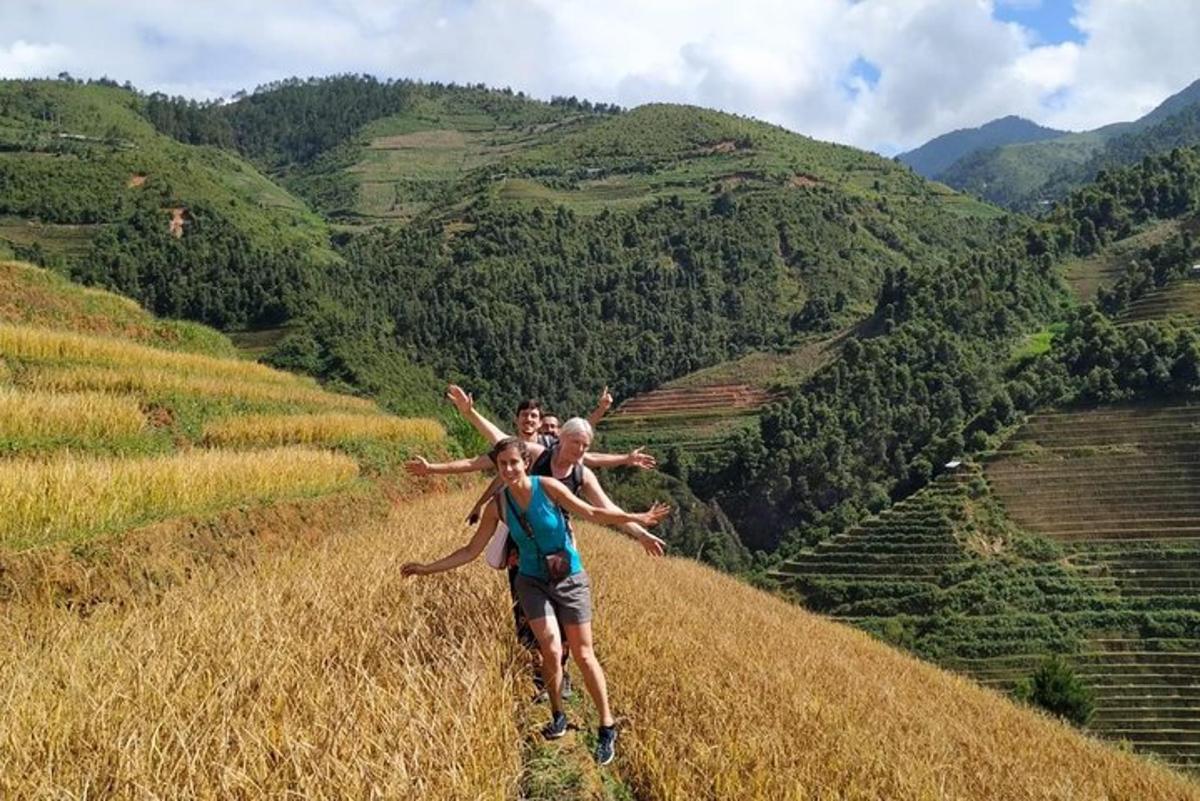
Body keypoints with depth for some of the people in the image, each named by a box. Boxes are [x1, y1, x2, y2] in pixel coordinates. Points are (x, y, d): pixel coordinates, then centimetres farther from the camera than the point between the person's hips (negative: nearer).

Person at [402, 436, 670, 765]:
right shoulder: (497, 506, -8)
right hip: (533, 581, 1)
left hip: (570, 580, -1)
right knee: (551, 650, -16)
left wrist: (636, 518, -10)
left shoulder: (547, 487, -14)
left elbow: (591, 512, -6)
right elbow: (471, 551, -1)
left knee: (584, 655, 0)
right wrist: (428, 568, -6)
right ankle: (558, 716, 9)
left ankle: (607, 727, 11)